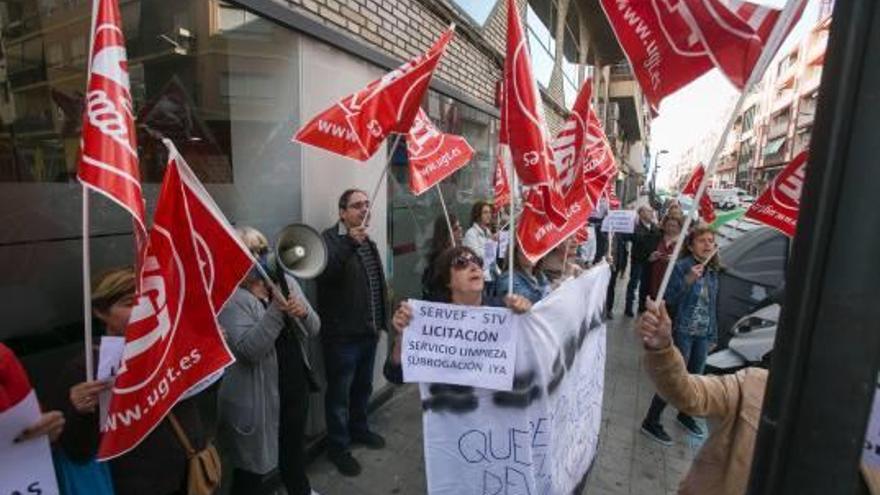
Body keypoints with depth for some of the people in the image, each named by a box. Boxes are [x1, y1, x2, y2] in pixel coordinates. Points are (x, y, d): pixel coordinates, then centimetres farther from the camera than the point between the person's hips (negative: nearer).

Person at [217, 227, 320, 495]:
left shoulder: (286, 282, -1)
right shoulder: (230, 299, -17)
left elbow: (313, 329, -1)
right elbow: (249, 350, -27)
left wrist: (303, 312, -22)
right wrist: (276, 309, -36)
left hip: (295, 385, 6)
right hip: (257, 395, -5)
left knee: (294, 446, 27)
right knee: (253, 465, 14)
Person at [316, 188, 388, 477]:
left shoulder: (369, 242, 12)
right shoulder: (331, 239, -13)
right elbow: (323, 272, -35)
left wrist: (381, 321, 19)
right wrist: (349, 243, -46)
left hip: (368, 331, 8)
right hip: (342, 334, -7)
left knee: (363, 386, 22)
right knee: (340, 392, 8)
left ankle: (359, 429, 43)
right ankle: (338, 446, 26)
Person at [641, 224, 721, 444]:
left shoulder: (712, 270, 6)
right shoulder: (681, 267, -14)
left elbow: (713, 304, 13)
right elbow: (669, 300, -16)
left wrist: (713, 334, 12)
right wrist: (688, 281, -28)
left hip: (704, 334, 7)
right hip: (683, 332, -7)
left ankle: (685, 415, 39)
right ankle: (651, 422, 9)